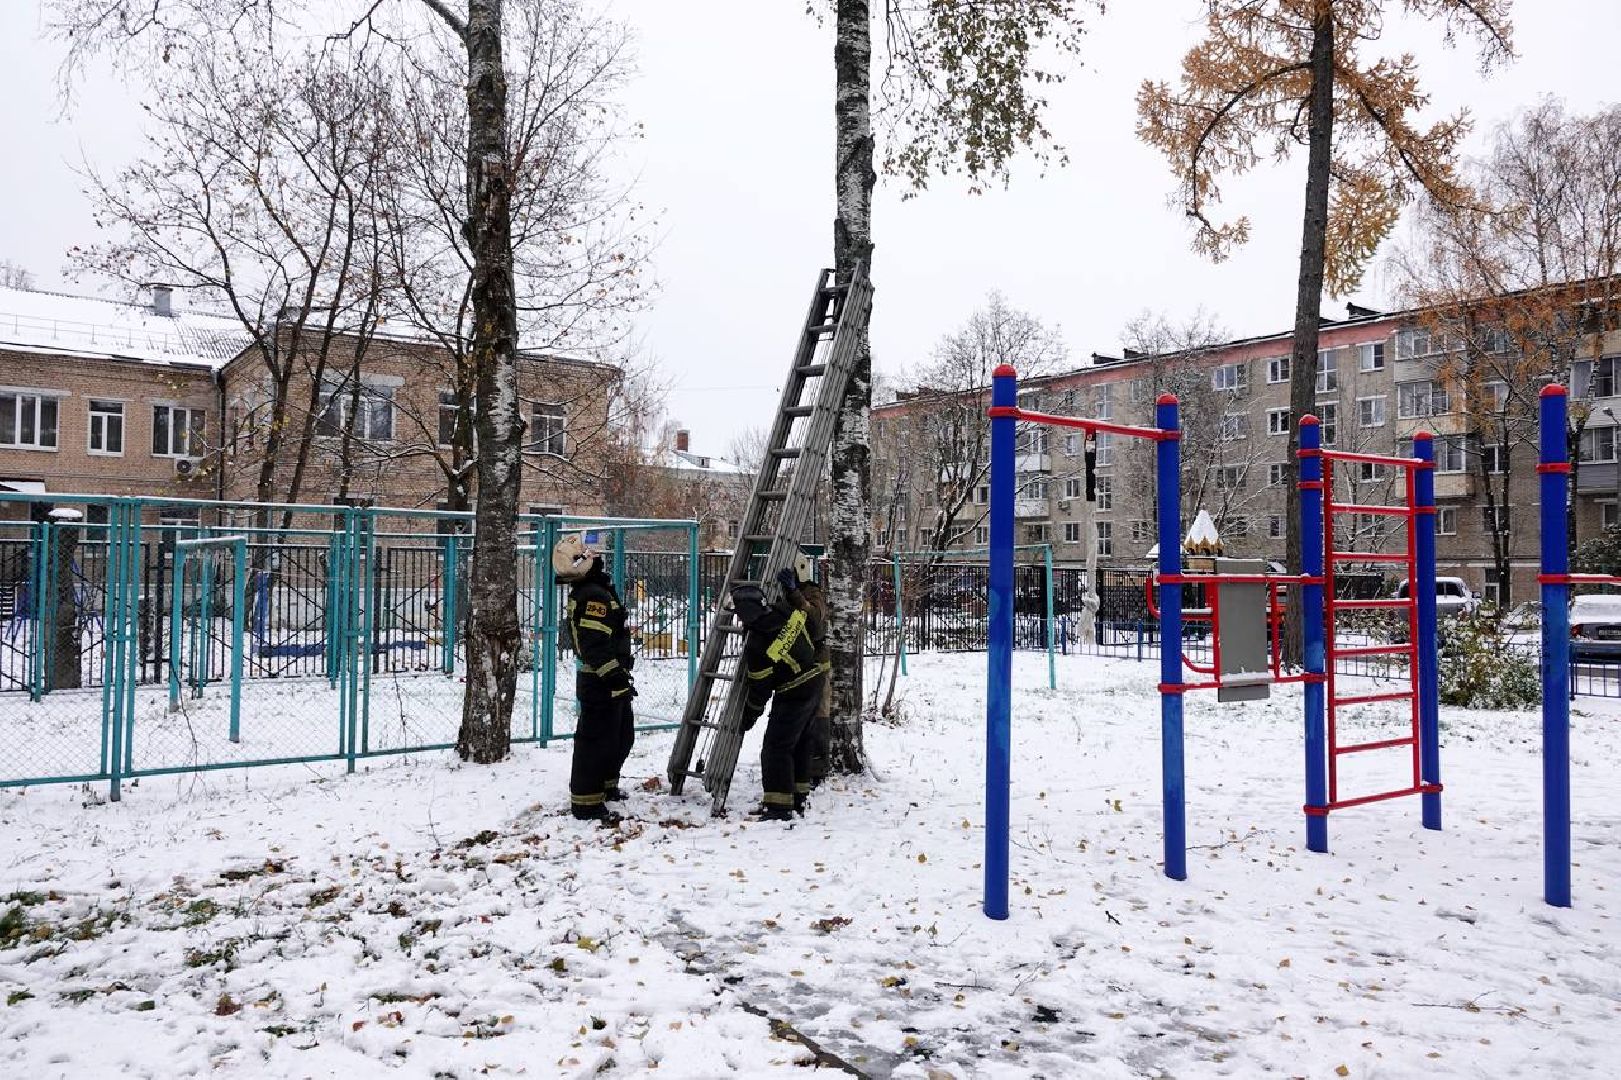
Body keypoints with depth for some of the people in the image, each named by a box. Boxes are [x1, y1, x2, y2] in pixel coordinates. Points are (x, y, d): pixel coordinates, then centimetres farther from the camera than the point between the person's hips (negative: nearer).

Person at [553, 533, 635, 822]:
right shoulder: (594, 595, -20)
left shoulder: (583, 592, 14)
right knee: (597, 739, -4)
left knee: (622, 735, 22)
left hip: (608, 682, 11)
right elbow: (596, 643, -27)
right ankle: (586, 802, 3)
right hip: (602, 683, -11)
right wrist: (616, 675, -26)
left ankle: (606, 786, 36)